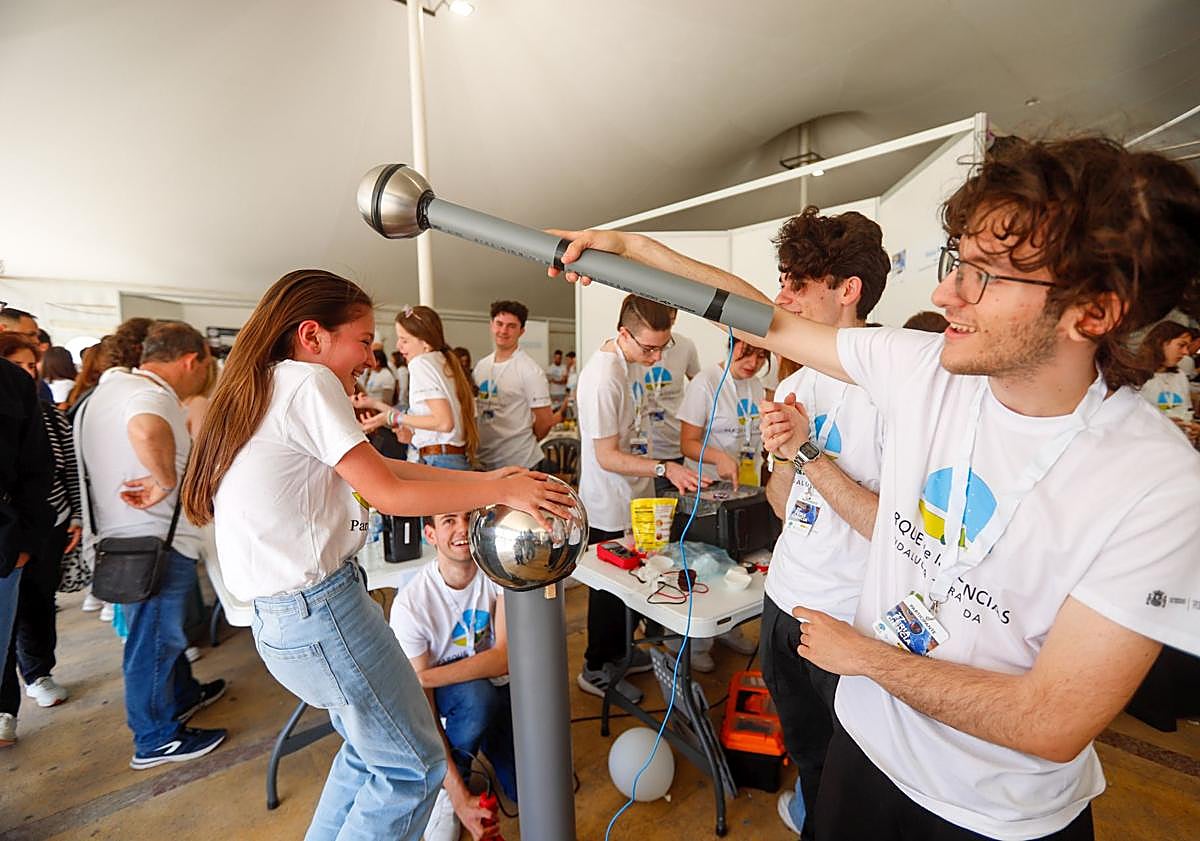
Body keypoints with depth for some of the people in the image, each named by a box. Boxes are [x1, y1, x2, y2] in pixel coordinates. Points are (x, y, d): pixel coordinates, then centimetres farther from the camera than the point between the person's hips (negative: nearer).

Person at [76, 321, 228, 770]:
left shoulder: (111, 387, 13)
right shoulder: (153, 394, -23)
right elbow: (147, 431, -46)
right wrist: (167, 482, -33)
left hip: (125, 537, 11)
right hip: (153, 542, -11)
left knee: (162, 629, 25)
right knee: (154, 640, 5)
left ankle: (183, 694, 45)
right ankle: (157, 739, 22)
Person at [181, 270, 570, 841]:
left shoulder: (264, 388, 13)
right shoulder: (309, 382, -16)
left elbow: (376, 467, 10)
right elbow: (389, 495, -18)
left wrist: (487, 478, 6)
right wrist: (501, 490, -11)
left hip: (279, 615, 10)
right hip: (320, 607, -10)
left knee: (370, 751, 25)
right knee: (414, 767, 7)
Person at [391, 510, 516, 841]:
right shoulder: (410, 604, -27)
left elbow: (506, 657, -29)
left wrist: (423, 676, -35)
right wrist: (458, 795, -25)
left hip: (499, 687, 1)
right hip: (448, 698, -1)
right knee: (476, 695, -35)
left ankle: (486, 743, 19)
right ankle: (444, 790, -4)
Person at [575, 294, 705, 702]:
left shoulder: (622, 363, 5)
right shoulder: (603, 378, -26)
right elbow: (607, 456, -25)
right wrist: (664, 469, -30)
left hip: (627, 503, 9)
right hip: (609, 510, -9)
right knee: (610, 590, 9)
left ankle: (617, 653, 43)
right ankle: (596, 669, 31)